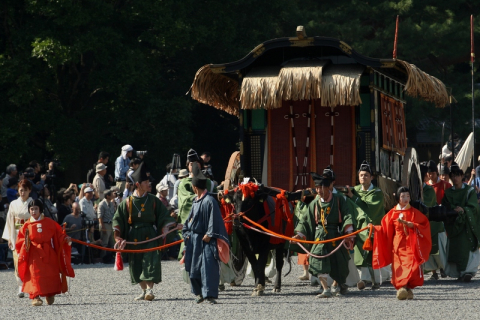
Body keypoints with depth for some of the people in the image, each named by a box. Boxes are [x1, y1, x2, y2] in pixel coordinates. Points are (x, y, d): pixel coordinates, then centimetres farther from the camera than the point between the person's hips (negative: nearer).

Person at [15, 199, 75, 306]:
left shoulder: (49, 222, 6)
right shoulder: (27, 225, 4)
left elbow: (59, 234, 8)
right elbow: (20, 240, 5)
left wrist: (65, 239, -10)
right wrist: (25, 243, -15)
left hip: (49, 254, 1)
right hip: (34, 255, -1)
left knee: (51, 274, 3)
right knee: (35, 274, -13)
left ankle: (50, 295, 21)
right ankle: (35, 296, -12)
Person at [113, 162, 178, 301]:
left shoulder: (153, 200, 4)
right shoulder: (127, 202, 2)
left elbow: (164, 216, 8)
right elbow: (118, 219, 4)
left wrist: (166, 229, -6)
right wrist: (118, 237, -6)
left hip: (150, 236, -1)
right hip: (134, 237, 1)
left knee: (150, 262, -14)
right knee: (137, 264, 5)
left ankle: (150, 289, -18)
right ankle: (144, 291, 16)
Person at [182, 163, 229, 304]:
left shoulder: (209, 201, -12)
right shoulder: (196, 201, 13)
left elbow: (214, 220, -13)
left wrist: (209, 235, -16)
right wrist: (187, 233, 11)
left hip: (205, 240, -8)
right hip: (194, 238, 8)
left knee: (208, 266, -10)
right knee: (194, 266, 10)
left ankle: (210, 294, -11)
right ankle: (199, 293, 20)